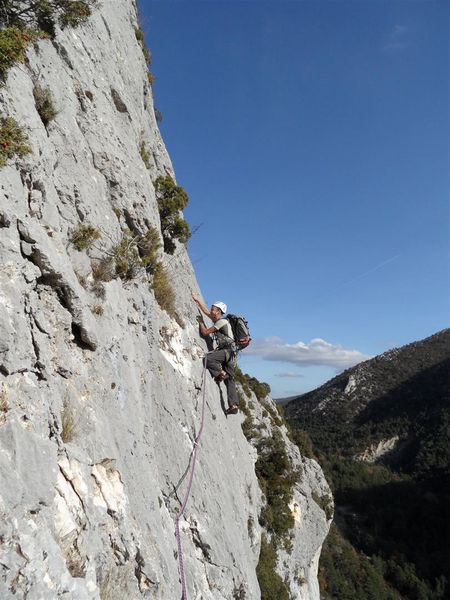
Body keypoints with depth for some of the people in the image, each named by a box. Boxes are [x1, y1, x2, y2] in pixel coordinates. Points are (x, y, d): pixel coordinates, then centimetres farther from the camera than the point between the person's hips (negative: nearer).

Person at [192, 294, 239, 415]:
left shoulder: (222, 322, -11)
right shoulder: (217, 320, 16)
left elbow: (205, 332, -11)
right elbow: (206, 311, 27)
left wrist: (200, 322, 5)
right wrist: (197, 300, 28)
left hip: (228, 351, -9)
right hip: (227, 352, 9)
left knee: (208, 358, -27)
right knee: (229, 379, 3)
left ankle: (220, 373, -8)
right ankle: (234, 405, 0)